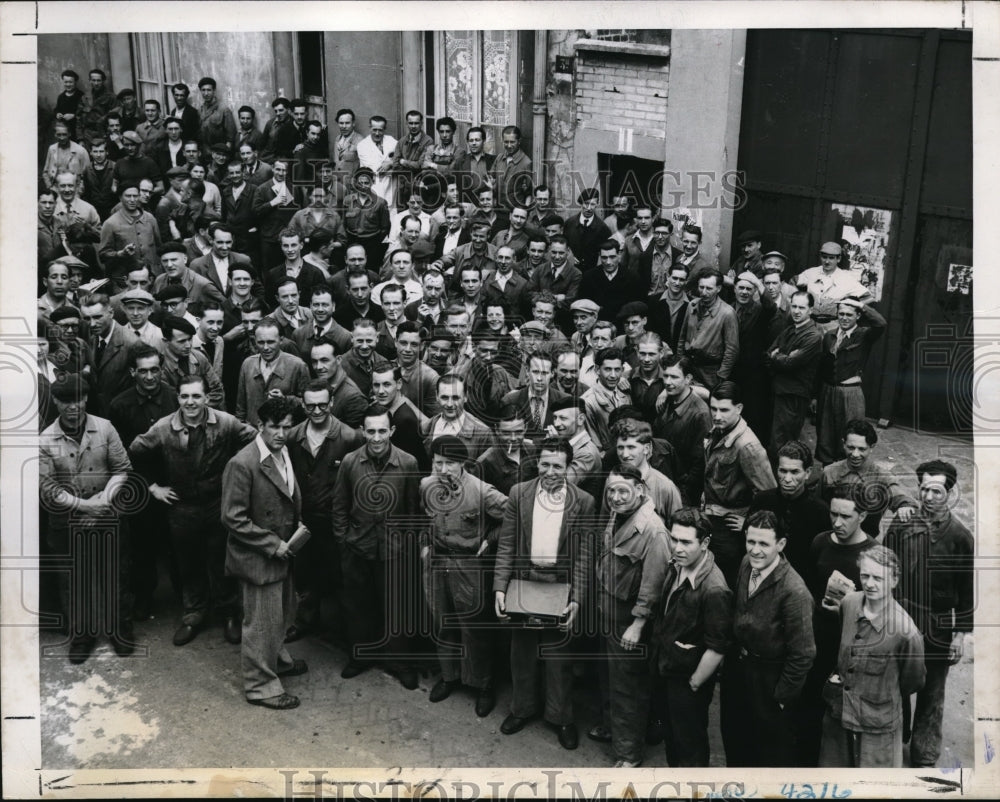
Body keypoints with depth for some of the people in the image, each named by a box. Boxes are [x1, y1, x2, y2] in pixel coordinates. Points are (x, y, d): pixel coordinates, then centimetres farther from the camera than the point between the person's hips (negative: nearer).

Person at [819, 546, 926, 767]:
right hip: (838, 714, 5)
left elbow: (913, 682, -4)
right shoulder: (848, 603, -7)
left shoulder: (905, 631, -23)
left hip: (878, 724, -5)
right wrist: (837, 676, 5)